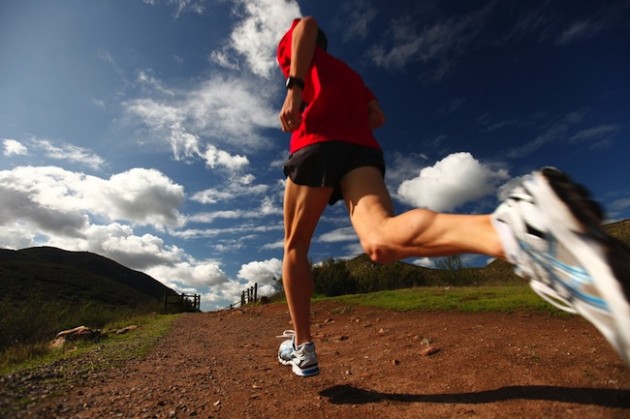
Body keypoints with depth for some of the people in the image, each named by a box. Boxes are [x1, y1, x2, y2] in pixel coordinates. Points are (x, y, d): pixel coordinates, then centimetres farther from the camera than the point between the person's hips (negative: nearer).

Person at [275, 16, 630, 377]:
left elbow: (306, 24, 4)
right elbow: (378, 117, 27)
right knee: (381, 239, -24)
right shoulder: (352, 74, 41)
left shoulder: (293, 47, 29)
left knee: (295, 247, 7)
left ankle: (302, 347, 6)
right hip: (363, 149, 3)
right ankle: (511, 232, -54)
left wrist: (293, 88, -8)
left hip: (317, 144, -3)